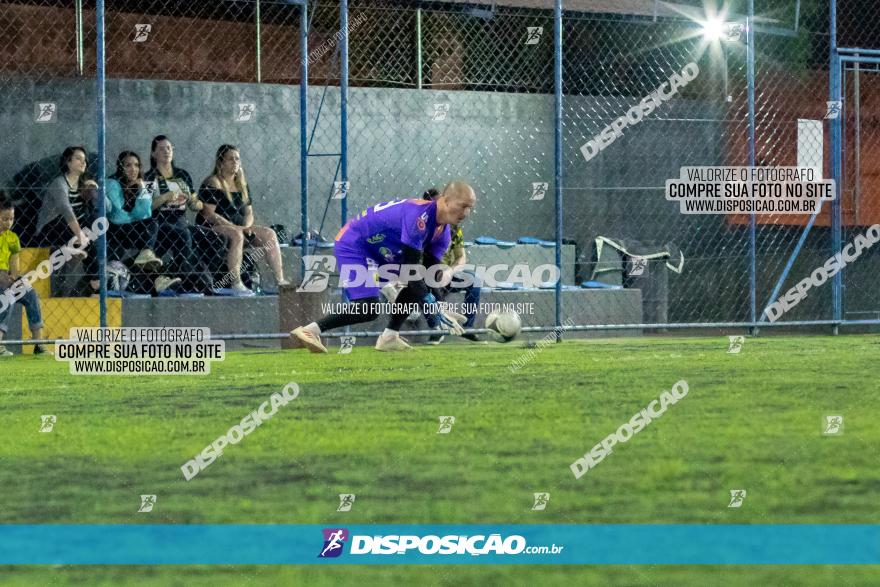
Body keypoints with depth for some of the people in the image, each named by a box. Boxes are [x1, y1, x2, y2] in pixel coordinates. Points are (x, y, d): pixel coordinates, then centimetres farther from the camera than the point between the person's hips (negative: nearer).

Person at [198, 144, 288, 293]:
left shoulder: (241, 185, 17)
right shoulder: (212, 183, -6)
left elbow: (249, 212, 16)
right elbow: (208, 214, -16)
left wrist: (246, 226, -7)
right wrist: (234, 227, -22)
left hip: (239, 227, 8)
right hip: (212, 229, -8)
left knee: (269, 234, -9)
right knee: (236, 235, -37)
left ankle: (280, 280, -15)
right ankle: (235, 283, -39)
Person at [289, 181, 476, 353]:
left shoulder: (442, 232, 1)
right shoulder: (419, 215, -29)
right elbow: (411, 269, -31)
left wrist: (441, 309, -16)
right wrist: (435, 309, -33)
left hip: (376, 252, 10)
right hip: (352, 247, -10)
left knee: (419, 284, 6)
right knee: (368, 309, -22)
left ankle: (389, 338, 7)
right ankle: (310, 331, -19)